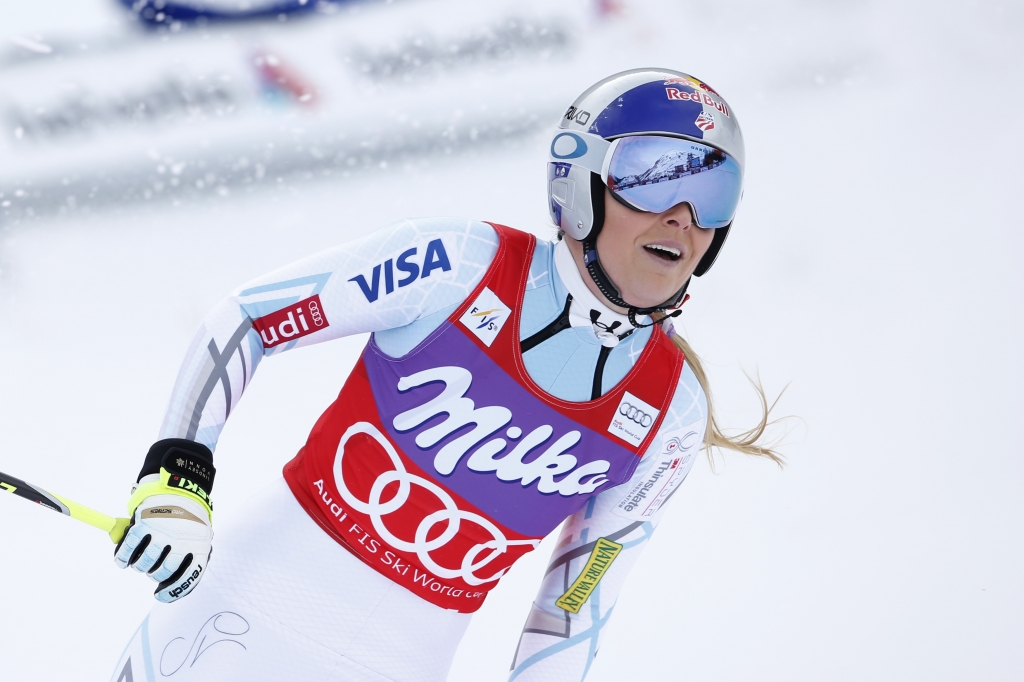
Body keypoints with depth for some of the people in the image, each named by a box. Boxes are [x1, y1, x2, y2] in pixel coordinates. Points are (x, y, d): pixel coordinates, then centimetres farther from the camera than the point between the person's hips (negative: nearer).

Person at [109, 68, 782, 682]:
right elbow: (244, 319, -8)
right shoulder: (464, 264, -12)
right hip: (266, 592, -2)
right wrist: (178, 478, -18)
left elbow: (582, 591, 8)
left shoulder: (671, 414, -3)